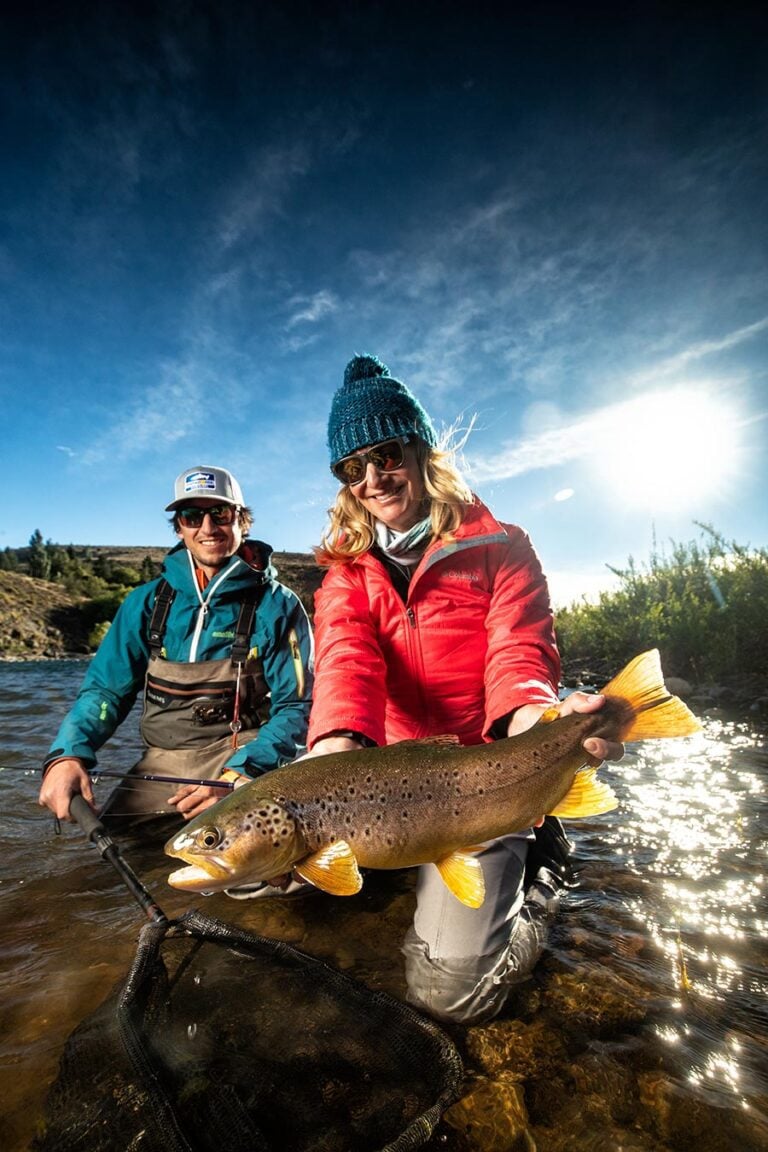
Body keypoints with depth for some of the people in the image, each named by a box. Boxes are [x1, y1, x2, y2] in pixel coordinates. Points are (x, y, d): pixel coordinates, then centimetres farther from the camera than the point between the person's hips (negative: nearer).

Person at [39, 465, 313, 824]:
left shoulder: (277, 605, -6)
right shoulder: (148, 601, 6)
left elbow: (296, 709, -9)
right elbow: (106, 687, 6)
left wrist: (236, 778, -24)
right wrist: (67, 755, -15)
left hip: (243, 764, -3)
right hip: (159, 767, 4)